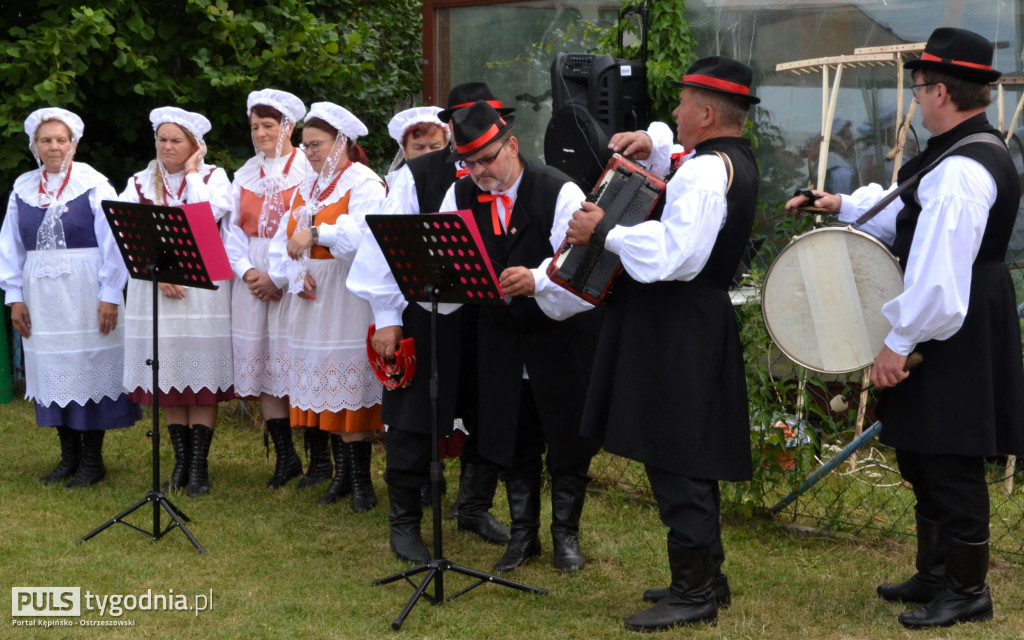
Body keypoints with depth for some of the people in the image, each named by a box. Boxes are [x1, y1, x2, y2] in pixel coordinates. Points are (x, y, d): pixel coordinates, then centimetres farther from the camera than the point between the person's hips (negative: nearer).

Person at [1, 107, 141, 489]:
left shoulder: (94, 186, -6)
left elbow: (113, 243, -9)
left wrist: (110, 297, -13)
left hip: (86, 294, -4)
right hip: (41, 295, 4)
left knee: (90, 368, 0)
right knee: (53, 369, 8)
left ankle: (92, 459, 9)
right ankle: (69, 455, 19)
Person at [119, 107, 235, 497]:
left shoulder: (213, 176, 5)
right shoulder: (140, 183, 10)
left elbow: (211, 214, -16)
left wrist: (192, 173, -6)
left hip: (204, 288, -2)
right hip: (154, 290, 2)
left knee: (202, 378, -3)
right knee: (167, 379, 4)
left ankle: (199, 465, 0)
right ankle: (181, 461, 14)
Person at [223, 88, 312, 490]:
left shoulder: (308, 170, -4)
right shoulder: (246, 173, 14)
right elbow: (233, 227, 10)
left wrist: (278, 277, -15)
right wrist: (247, 271, -7)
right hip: (251, 280, 6)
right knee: (261, 365, 5)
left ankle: (320, 458, 3)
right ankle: (285, 456, 13)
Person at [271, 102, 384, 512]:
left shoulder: (364, 183, -6)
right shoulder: (308, 187, 17)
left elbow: (363, 233, -24)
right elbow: (284, 240, 10)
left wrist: (316, 234, -30)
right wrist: (296, 276, -7)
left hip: (348, 299, -7)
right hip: (311, 300, 7)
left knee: (350, 389, -8)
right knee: (323, 390, 7)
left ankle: (361, 479, -2)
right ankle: (341, 473, 16)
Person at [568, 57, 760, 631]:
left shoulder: (707, 170, -19)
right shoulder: (736, 159, 14)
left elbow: (674, 254, -29)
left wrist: (603, 232, -20)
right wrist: (653, 153, 17)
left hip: (680, 335, -11)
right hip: (701, 324, 11)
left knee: (677, 461, -5)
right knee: (690, 461, 18)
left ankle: (694, 594, 1)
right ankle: (705, 576, 27)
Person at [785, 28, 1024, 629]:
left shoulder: (960, 172, -24)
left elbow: (937, 277, -26)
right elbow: (908, 213, 23)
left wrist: (897, 344, -20)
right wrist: (845, 206, 14)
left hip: (954, 345, -11)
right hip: (955, 335, 11)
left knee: (950, 465, -1)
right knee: (924, 458, 19)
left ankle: (967, 590, 11)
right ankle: (936, 575, 31)